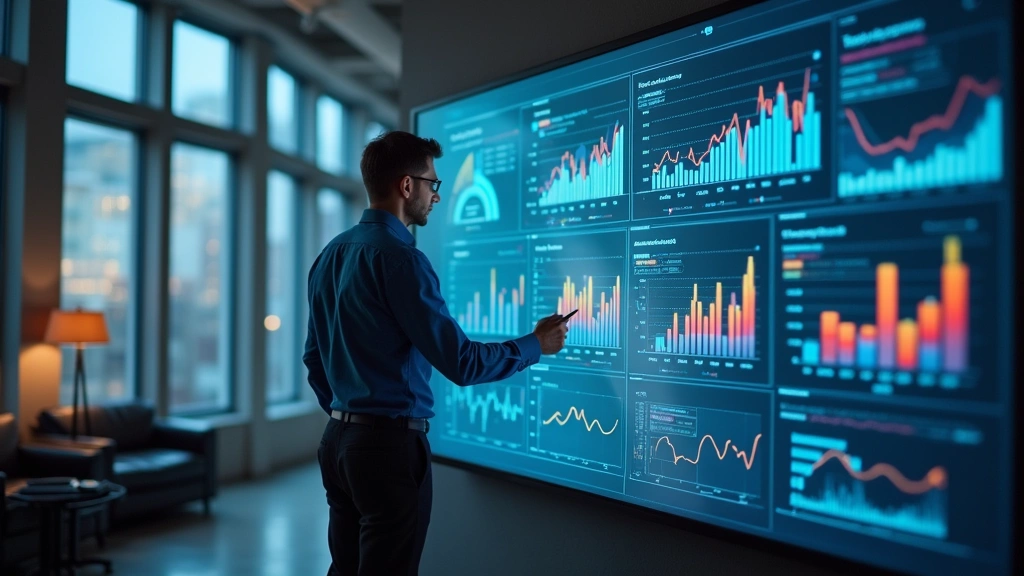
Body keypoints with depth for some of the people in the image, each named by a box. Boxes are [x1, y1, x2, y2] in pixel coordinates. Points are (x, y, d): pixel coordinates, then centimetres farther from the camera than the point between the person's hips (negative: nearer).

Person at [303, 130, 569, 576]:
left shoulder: (330, 254, 9)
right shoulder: (398, 258, -17)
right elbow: (461, 363, -19)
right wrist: (536, 345, -6)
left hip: (339, 440, 9)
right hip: (391, 444, -9)